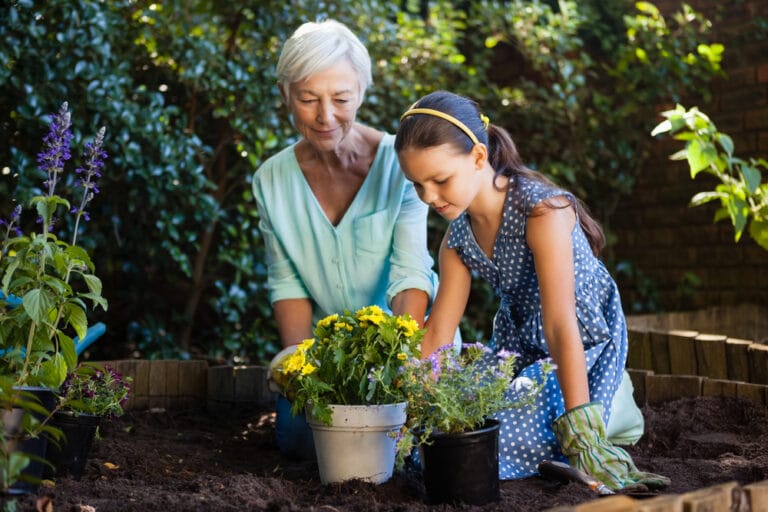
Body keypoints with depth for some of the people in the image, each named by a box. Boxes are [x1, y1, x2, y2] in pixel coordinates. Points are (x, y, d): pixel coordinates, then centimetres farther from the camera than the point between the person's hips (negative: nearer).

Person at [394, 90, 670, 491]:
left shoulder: (541, 211, -26)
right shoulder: (457, 238, -2)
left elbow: (560, 326, -32)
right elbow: (437, 331, -2)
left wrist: (581, 432, -34)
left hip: (581, 349, -7)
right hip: (517, 348, 8)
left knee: (496, 444, -26)